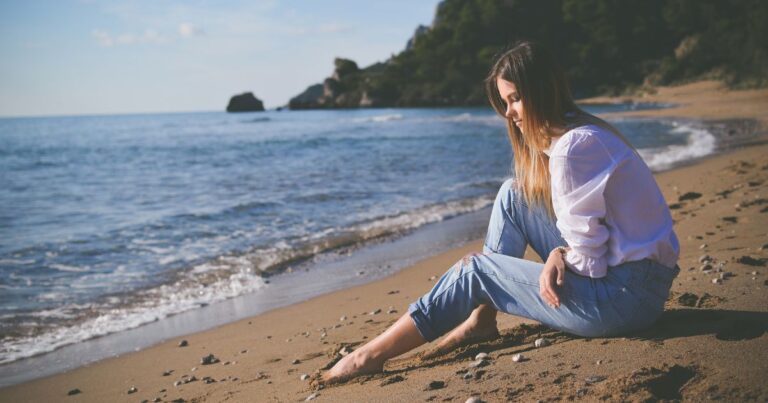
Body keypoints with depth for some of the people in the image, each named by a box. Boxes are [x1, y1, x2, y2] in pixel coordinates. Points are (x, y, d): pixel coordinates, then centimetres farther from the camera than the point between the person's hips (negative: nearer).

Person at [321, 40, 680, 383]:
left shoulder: (572, 147, -21)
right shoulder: (580, 133, 11)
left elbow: (590, 259, -21)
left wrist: (556, 259, -1)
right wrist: (559, 255, -6)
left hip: (628, 295, -9)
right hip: (619, 271, 9)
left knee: (476, 269, -3)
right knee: (514, 194, 8)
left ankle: (372, 356, 6)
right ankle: (481, 318, 10)